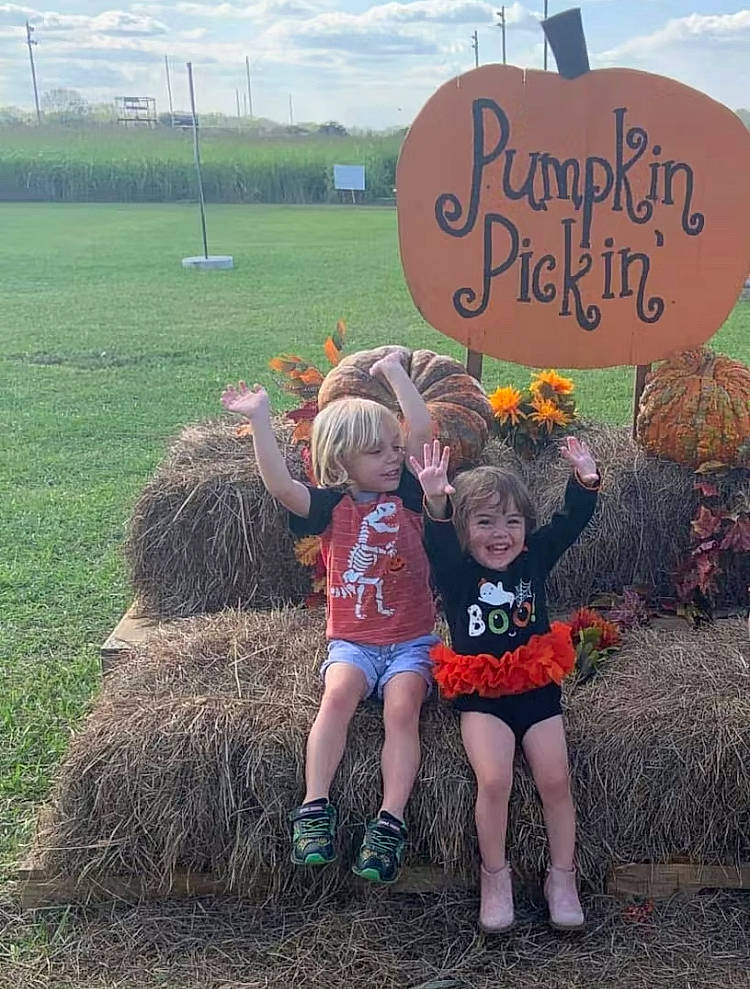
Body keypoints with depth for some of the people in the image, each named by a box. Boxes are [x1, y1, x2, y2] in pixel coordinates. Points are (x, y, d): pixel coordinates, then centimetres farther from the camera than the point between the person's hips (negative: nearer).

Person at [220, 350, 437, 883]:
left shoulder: (405, 493, 2)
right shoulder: (331, 506, -1)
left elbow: (422, 429, -8)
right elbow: (280, 484, -18)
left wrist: (394, 369, -4)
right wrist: (260, 418, -23)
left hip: (410, 641, 0)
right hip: (352, 641, 0)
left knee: (402, 708, -24)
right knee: (338, 696, -27)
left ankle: (390, 822, -25)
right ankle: (315, 810, -23)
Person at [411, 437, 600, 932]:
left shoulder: (534, 559, 1)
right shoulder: (456, 571, -8)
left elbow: (571, 523, -4)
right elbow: (437, 544, -28)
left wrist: (585, 480, -22)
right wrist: (435, 502, -47)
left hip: (536, 686, 3)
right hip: (480, 692, -2)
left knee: (555, 780, -6)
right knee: (494, 780, -19)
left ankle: (563, 877, 16)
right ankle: (495, 875, 5)